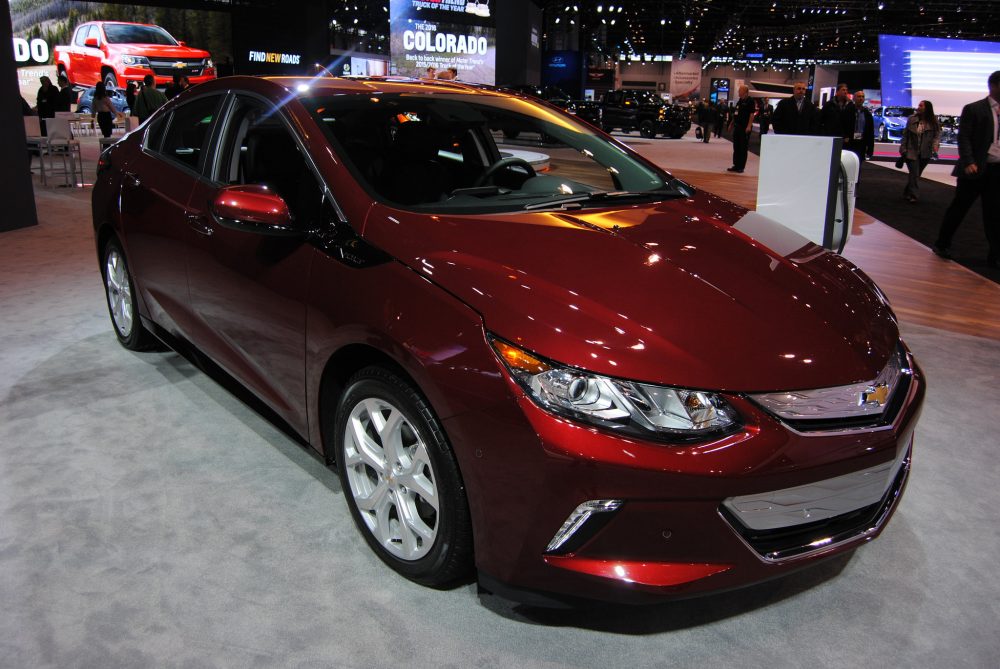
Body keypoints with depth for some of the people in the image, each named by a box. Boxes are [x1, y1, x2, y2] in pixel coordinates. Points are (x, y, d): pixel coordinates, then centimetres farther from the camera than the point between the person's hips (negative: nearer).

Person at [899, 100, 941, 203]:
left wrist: (935, 145, -20)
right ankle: (914, 195, -2)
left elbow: (937, 134, -2)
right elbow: (905, 134, 4)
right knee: (914, 174, -7)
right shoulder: (912, 119, 0)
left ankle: (908, 193, 25)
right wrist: (903, 148, 0)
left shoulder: (933, 121, -2)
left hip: (925, 154, 1)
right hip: (912, 151, -1)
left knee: (916, 174, 11)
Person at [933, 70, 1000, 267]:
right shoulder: (973, 109, -3)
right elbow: (963, 138, -9)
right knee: (958, 208, 7)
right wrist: (968, 162, -20)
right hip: (976, 169, -4)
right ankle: (942, 244, 22)